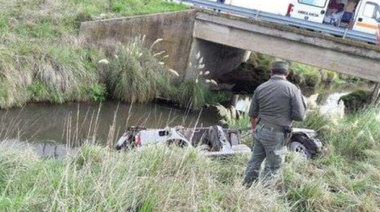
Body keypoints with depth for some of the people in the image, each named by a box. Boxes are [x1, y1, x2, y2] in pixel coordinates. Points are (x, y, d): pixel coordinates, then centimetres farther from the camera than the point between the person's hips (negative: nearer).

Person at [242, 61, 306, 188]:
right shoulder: (292, 89, -9)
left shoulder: (261, 88, 5)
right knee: (272, 168, 7)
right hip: (276, 134, -5)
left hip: (260, 130, 5)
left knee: (255, 160, 19)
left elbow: (252, 114, 12)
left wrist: (254, 128, 30)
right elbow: (300, 116, -11)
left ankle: (246, 186, 30)